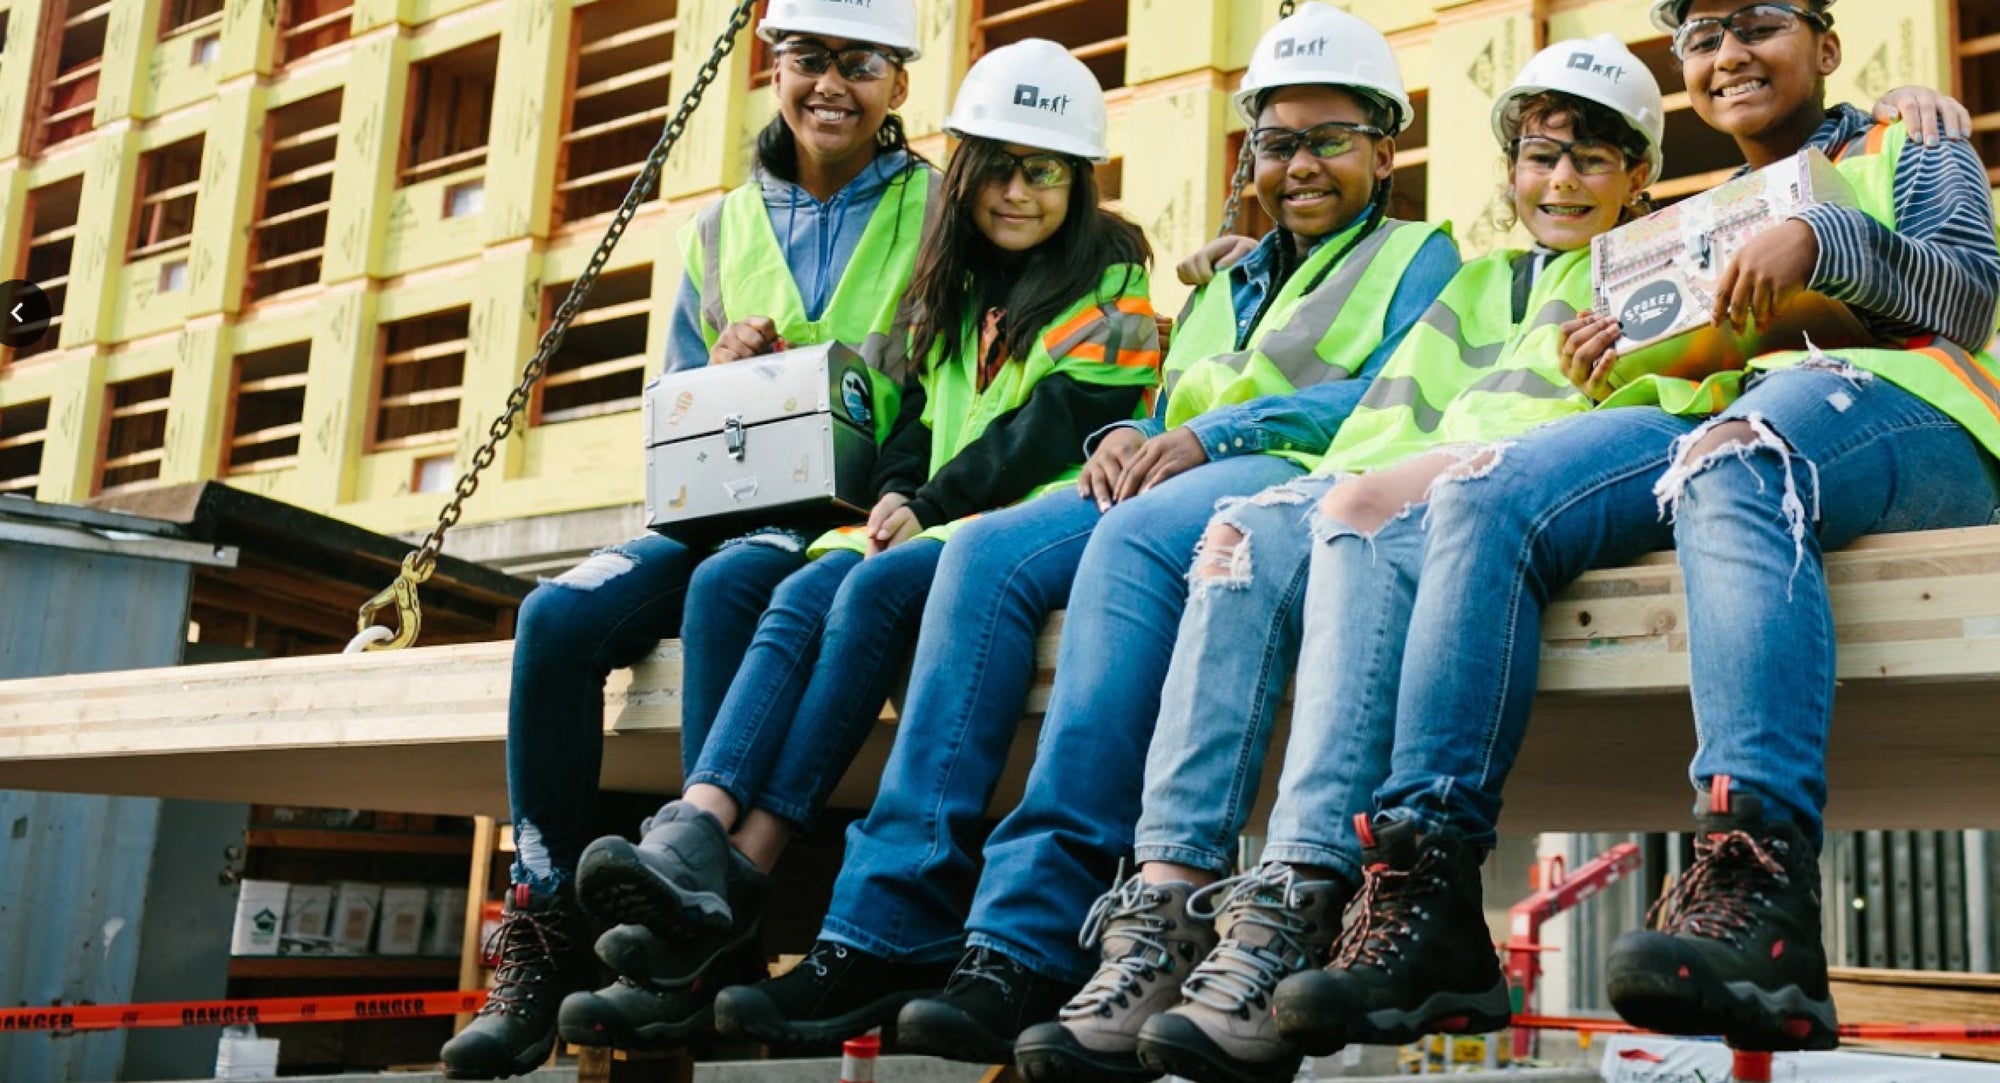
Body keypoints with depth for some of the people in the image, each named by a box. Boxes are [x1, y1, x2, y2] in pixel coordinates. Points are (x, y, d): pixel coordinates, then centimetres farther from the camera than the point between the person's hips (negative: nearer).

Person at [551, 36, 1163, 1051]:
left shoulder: (1110, 283, 5)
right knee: (805, 591, -25)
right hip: (933, 532, 6)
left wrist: (930, 508, -10)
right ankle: (693, 836, -43)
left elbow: (1055, 428, -7)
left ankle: (736, 880, -37)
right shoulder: (956, 289, 24)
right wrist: (897, 492, -2)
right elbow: (919, 414, 20)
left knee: (875, 587, -32)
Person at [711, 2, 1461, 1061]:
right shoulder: (1227, 284, 33)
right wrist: (1126, 440, -1)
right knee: (989, 549, -22)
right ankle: (887, 928, -30)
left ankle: (1029, 945, -43)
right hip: (1163, 490, 6)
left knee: (1136, 538, -37)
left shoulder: (1418, 259, 15)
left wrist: (1208, 436, -14)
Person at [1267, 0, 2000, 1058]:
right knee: (1488, 495, -25)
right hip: (1718, 425, 4)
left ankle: (1759, 894, -56)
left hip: (1899, 405, -4)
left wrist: (1820, 239, -13)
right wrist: (1619, 378, 3)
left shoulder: (1909, 149, 23)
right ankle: (1421, 891, -36)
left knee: (1729, 463, -41)